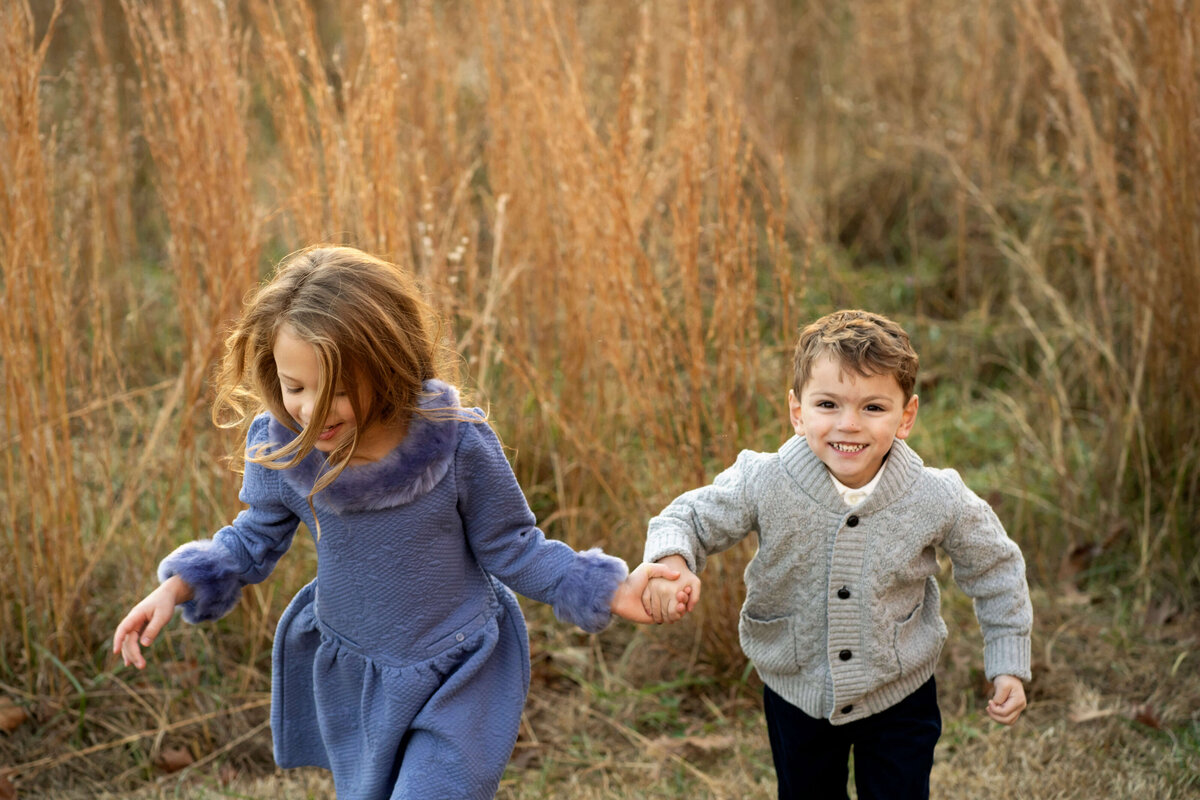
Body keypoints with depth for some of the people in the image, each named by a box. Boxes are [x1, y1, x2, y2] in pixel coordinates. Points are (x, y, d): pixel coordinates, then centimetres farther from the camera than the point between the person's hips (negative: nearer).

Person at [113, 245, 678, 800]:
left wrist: (612, 593, -20)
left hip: (456, 682, -3)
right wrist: (176, 587, -11)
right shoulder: (278, 449, -16)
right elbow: (256, 540, 3)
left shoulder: (457, 445, -24)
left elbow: (512, 550, -11)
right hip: (349, 683, 4)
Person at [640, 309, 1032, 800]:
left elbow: (995, 569, -5)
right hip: (796, 692, 1)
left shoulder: (937, 500, -22)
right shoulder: (763, 486, -25)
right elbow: (692, 518, -10)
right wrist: (671, 565, -33)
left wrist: (1009, 666, -1)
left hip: (900, 697, -1)